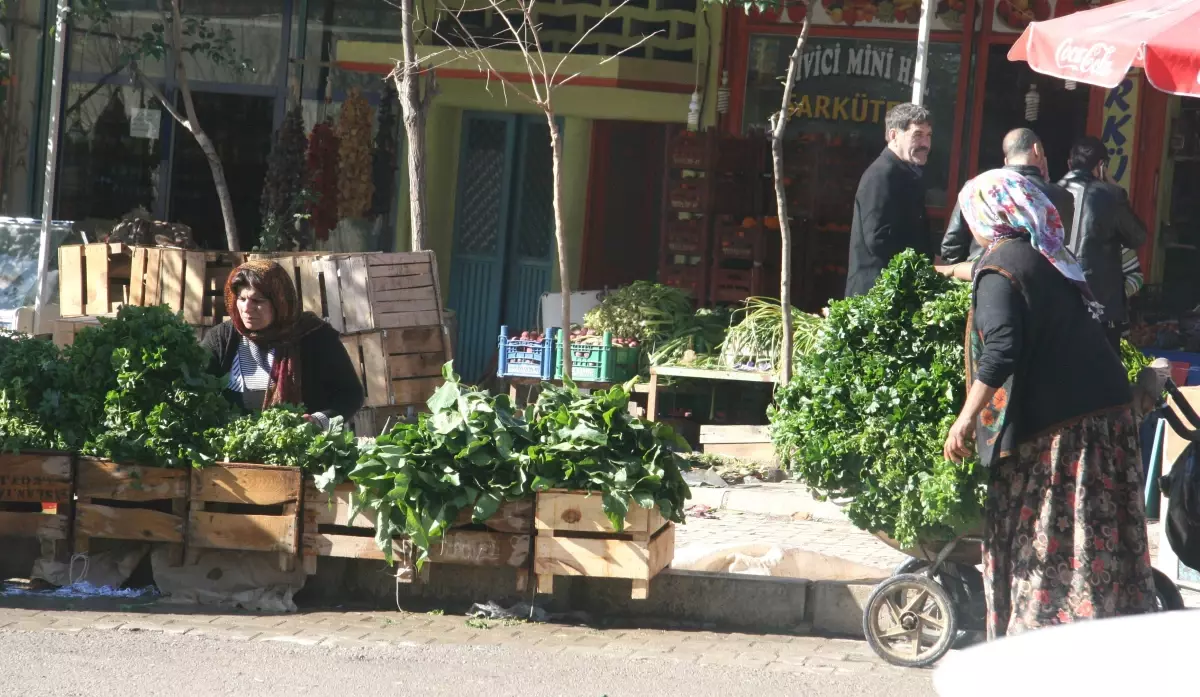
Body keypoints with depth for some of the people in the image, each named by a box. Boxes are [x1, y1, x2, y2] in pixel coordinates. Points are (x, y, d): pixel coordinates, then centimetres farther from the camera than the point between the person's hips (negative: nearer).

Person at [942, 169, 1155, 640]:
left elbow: (1001, 349, -21)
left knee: (1048, 547, -3)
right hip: (1107, 412, 8)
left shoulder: (999, 268, -10)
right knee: (1101, 534, 11)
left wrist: (967, 417, -18)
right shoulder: (1050, 260, 16)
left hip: (1054, 425, -8)